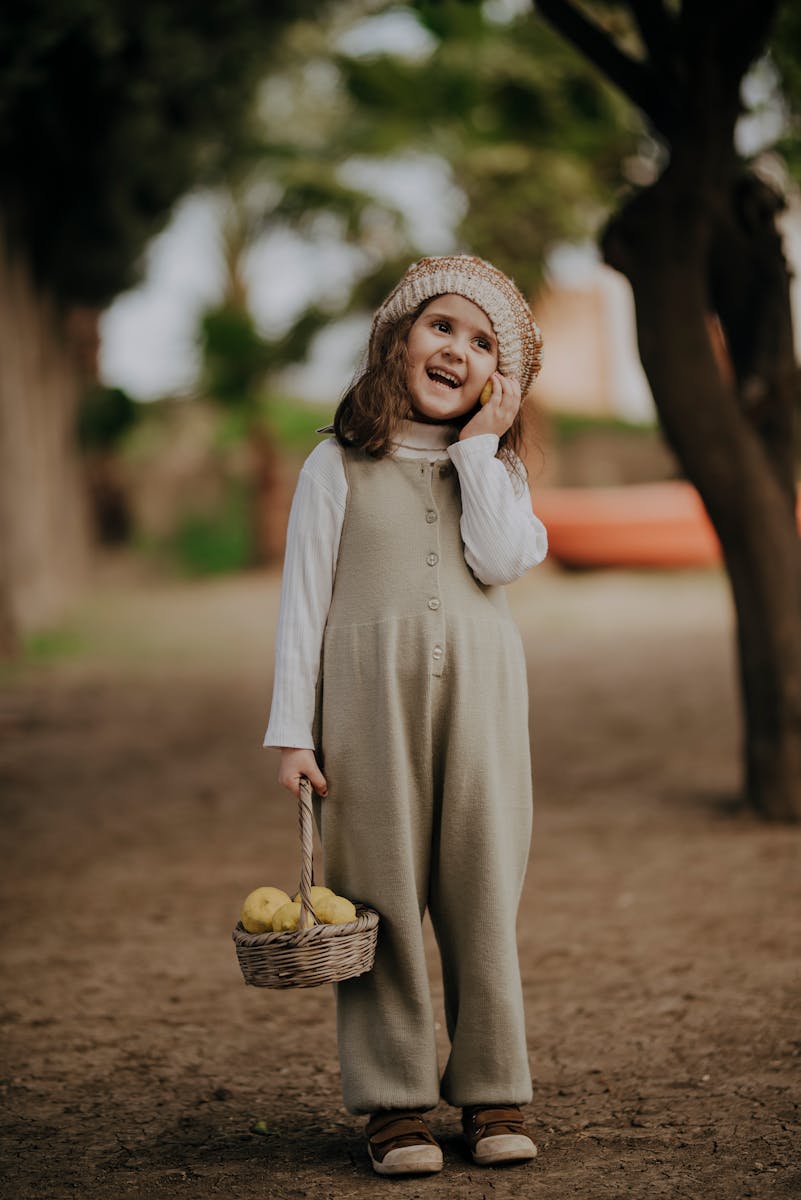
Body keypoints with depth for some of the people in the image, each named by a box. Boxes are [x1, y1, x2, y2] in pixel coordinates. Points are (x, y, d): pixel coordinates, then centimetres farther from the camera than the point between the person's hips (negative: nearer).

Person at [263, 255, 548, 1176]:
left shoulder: (500, 468, 12)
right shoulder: (339, 465, 5)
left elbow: (499, 561, -7)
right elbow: (302, 598, 2)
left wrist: (479, 442, -3)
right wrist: (291, 731, -4)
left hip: (479, 693, 2)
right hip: (370, 693, -2)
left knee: (482, 891, 3)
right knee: (381, 892, -1)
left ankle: (493, 1092, 13)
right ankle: (393, 1101, 7)